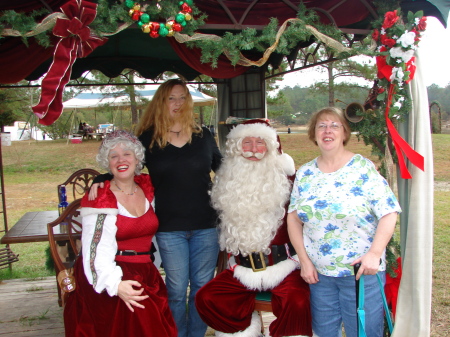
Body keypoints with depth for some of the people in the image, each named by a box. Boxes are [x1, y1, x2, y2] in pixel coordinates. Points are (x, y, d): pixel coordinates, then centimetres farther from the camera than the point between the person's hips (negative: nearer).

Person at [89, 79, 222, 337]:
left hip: (205, 225, 2)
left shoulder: (203, 135, 5)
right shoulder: (148, 139, -1)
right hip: (169, 228, -2)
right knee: (176, 290, 10)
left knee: (203, 287, 13)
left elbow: (223, 169, 16)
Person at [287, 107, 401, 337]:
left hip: (361, 272, -3)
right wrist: (304, 260, -4)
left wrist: (375, 253, -21)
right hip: (318, 273, 4)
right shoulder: (304, 174, 4)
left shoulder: (363, 168, -7)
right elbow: (293, 218, 4)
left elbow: (388, 214, -11)